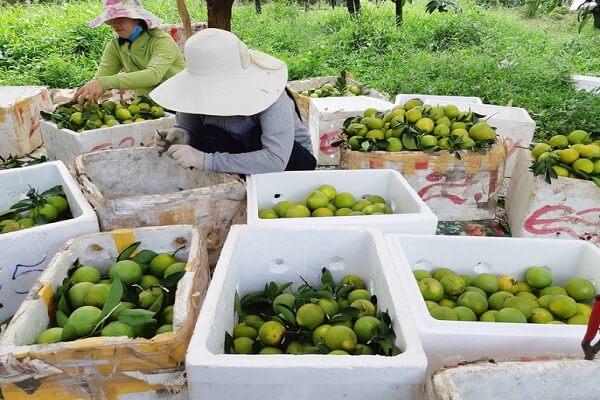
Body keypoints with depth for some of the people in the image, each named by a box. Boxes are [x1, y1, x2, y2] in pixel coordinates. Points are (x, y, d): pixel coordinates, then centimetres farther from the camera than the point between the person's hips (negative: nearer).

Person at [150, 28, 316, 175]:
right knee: (209, 136, -25)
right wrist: (181, 135, -30)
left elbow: (276, 160, -42)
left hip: (291, 160, -3)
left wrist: (205, 160, -46)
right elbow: (185, 127, -3)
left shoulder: (266, 91, -31)